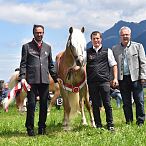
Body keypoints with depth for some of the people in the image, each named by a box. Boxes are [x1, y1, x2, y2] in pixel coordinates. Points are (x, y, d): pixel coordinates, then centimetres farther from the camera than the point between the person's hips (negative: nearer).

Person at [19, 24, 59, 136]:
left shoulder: (48, 47, 17)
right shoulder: (27, 47, 7)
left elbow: (51, 65, 19)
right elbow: (23, 64, 2)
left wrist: (55, 79, 13)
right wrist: (23, 77, -12)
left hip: (44, 80, 3)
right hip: (32, 80, -3)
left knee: (44, 105, 6)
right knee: (31, 105, -3)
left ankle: (42, 128, 16)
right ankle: (30, 128, 5)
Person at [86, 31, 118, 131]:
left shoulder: (107, 51, 8)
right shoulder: (87, 52, 11)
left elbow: (114, 65, 8)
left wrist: (115, 78, -1)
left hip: (104, 81, -2)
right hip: (92, 82, 2)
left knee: (107, 104, -2)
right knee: (95, 105, 6)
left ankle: (110, 125, 6)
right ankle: (98, 125, 14)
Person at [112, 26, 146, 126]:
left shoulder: (138, 46, 7)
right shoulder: (114, 49, 10)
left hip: (135, 77, -1)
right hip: (122, 79, 2)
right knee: (126, 103, 7)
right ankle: (129, 122, 17)